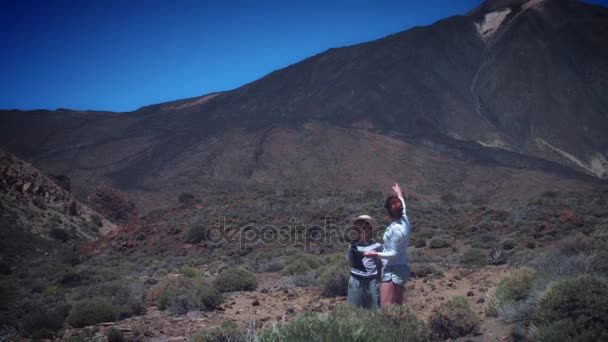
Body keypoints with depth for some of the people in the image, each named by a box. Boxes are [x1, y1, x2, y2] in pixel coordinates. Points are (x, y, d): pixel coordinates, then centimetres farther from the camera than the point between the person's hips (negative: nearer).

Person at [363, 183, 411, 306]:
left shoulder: (395, 229, -21)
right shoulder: (404, 221, 3)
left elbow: (394, 254, -20)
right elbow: (402, 207, 27)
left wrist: (375, 254, -20)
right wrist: (399, 195, 43)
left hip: (392, 271, -10)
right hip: (400, 269, 10)